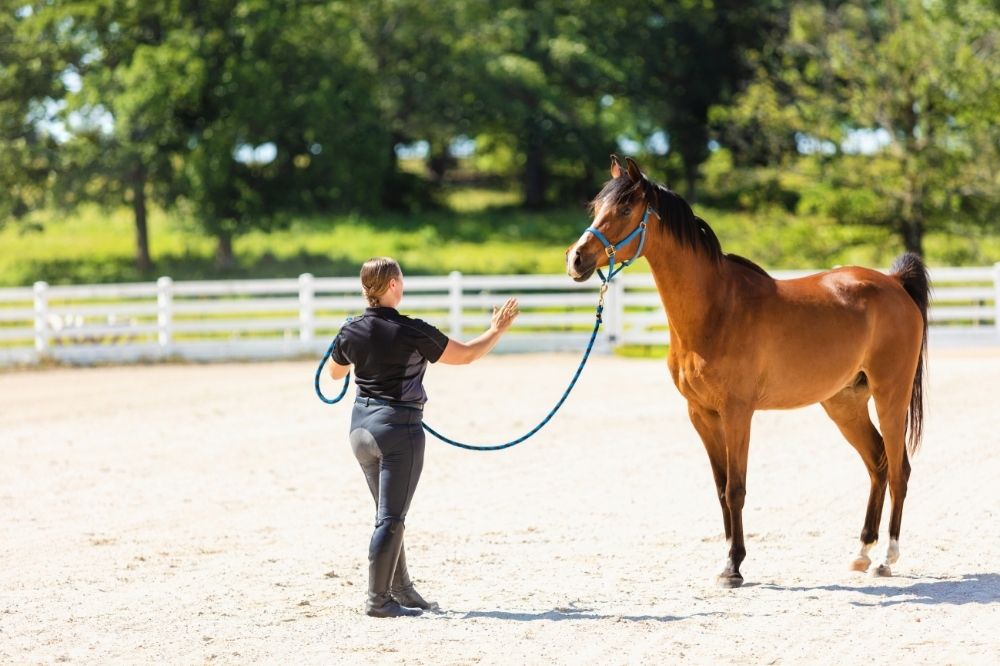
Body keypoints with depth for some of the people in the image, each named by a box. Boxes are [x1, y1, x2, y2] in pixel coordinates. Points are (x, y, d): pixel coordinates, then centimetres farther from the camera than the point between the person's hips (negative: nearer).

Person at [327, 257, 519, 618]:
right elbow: (466, 355, -5)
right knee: (391, 518, -2)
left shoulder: (351, 331, -1)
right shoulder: (411, 332, -16)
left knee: (388, 514, 18)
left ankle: (401, 589, 26)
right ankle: (378, 599, -2)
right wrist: (497, 330, 11)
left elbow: (335, 372, 19)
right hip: (399, 429, -6)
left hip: (361, 426, 7)